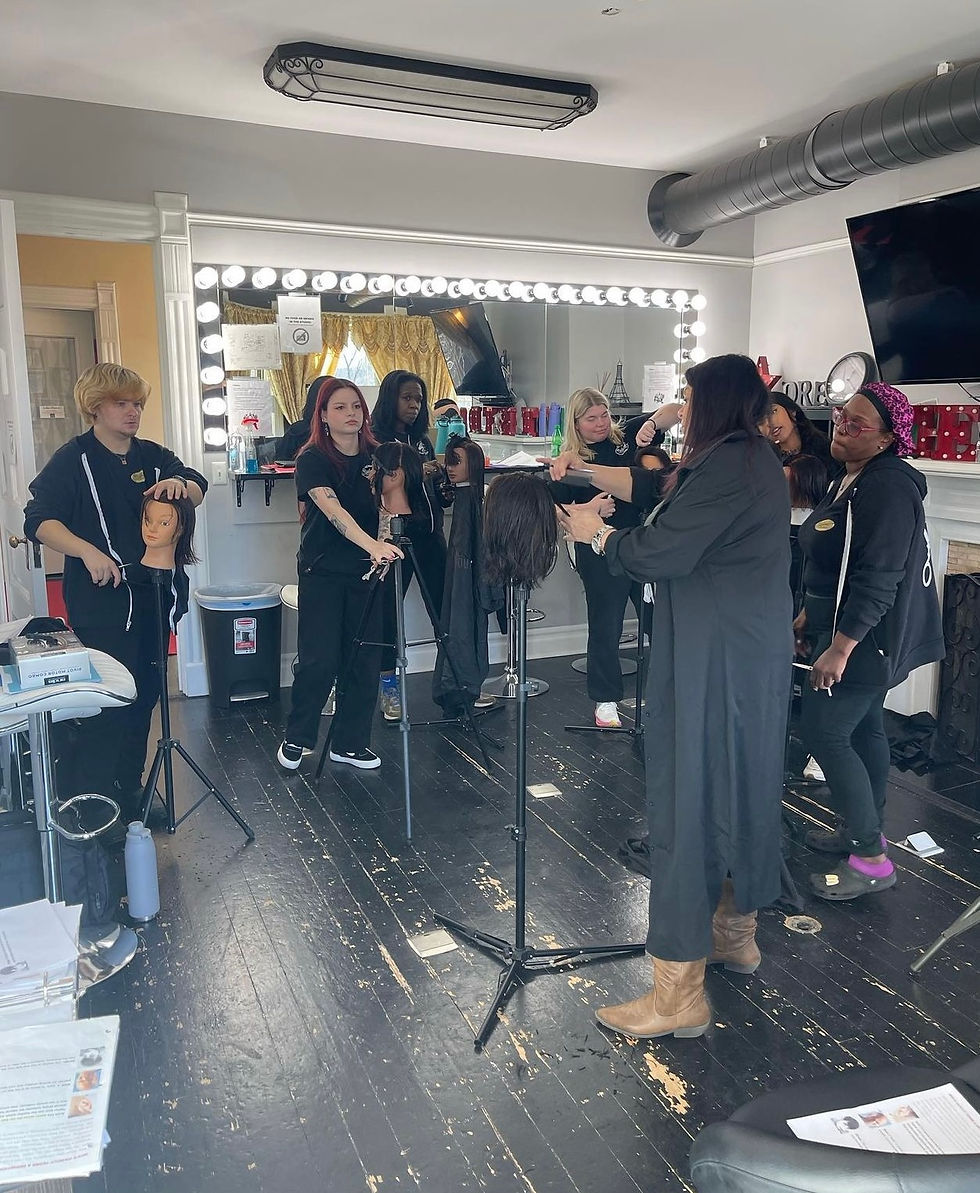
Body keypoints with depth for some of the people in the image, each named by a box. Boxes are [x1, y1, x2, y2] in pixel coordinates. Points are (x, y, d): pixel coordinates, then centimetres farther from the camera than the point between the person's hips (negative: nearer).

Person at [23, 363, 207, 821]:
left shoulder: (152, 456, 9)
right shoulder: (73, 458, -6)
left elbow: (198, 491, 6)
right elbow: (39, 521, -13)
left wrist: (180, 483, -17)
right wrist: (88, 551, -29)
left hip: (151, 591, 6)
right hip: (100, 598, -6)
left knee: (145, 692, 12)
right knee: (115, 697, -7)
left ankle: (129, 789, 28)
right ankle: (84, 799, 9)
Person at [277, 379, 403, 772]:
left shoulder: (375, 455, 4)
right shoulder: (312, 458, -11)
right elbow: (333, 510, -28)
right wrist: (372, 545, -43)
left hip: (366, 570, 5)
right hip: (322, 571, -4)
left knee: (363, 660, 5)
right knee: (319, 661, -5)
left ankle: (351, 742, 18)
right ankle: (297, 738, 16)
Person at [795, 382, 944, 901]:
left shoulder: (888, 489, -22)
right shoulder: (849, 480, 10)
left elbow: (877, 580, -27)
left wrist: (839, 648, -27)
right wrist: (808, 616, 20)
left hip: (866, 636, -10)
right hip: (852, 630, 10)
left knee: (823, 733, -8)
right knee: (863, 729, 17)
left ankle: (870, 858, 2)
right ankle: (863, 831, 30)